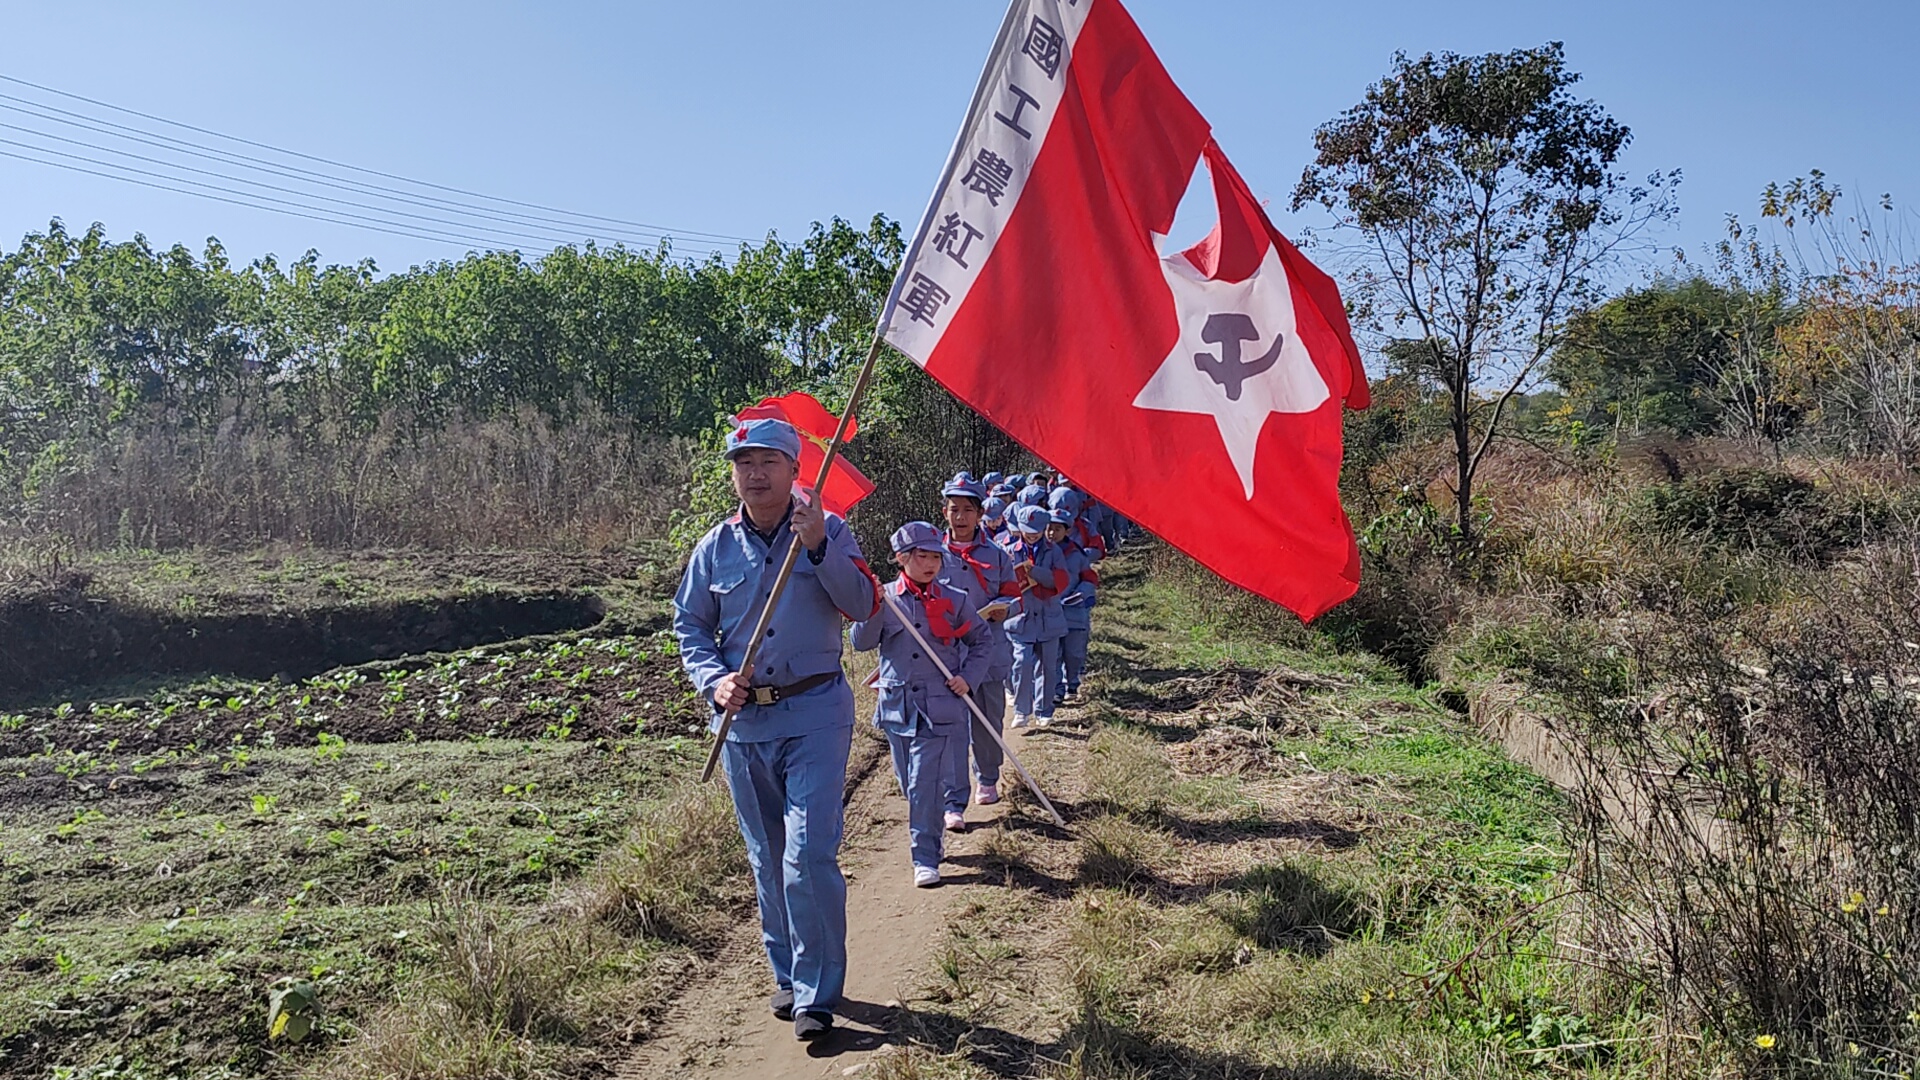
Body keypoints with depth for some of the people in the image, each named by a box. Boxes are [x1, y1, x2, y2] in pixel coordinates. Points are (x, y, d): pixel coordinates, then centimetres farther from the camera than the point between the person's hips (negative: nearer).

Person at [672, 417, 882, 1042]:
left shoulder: (827, 531, -2)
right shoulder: (716, 547, 5)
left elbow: (862, 606, -13)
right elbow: (689, 625, 10)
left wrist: (820, 547, -25)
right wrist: (713, 680, -7)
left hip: (815, 715, -3)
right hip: (742, 719, 4)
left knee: (809, 856, -10)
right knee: (768, 861, 14)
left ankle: (817, 992, 5)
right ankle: (788, 974, 31)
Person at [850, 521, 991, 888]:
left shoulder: (954, 601, 1)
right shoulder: (884, 599, 2)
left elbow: (982, 642, 11)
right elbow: (861, 642, -5)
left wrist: (969, 678, -3)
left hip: (939, 708, -2)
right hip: (897, 704, 2)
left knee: (925, 784, -8)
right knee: (910, 784, 14)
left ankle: (926, 858, 2)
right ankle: (933, 835, 37)